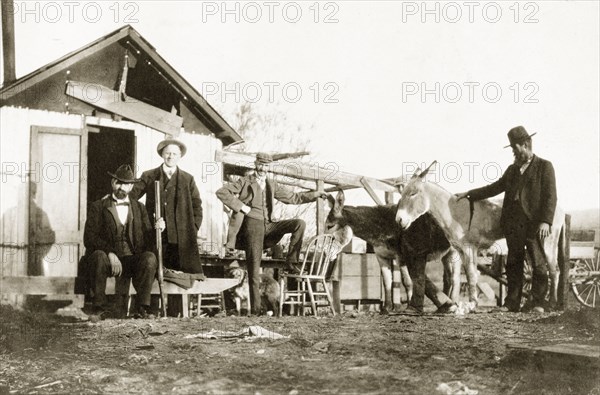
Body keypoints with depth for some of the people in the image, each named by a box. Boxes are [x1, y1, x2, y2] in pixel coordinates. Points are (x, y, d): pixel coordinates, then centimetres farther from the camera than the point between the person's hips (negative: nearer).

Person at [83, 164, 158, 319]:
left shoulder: (139, 208, 19)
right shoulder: (98, 206, 8)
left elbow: (148, 238, 12)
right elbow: (89, 238, -5)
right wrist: (110, 254, -21)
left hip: (132, 260, 2)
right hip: (107, 258, -2)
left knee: (150, 258, -29)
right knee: (98, 256, -35)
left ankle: (143, 307, -24)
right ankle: (99, 307, -22)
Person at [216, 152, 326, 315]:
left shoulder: (272, 184, 18)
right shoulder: (245, 182, 4)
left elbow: (293, 197, 20)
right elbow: (221, 192, -4)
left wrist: (315, 194, 10)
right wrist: (240, 206, -10)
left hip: (268, 225, 5)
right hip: (252, 224, -5)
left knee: (300, 223, -12)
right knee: (254, 267, -8)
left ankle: (291, 261, -5)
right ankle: (255, 309, -4)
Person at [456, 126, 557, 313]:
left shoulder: (544, 166, 0)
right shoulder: (512, 169, 18)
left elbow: (550, 196, -8)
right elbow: (495, 188, 21)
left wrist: (545, 221, -19)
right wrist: (469, 194, 16)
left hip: (534, 223, -6)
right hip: (513, 224, 6)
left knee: (539, 264, 0)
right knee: (513, 264, 8)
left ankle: (538, 303, 7)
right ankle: (512, 303, 13)